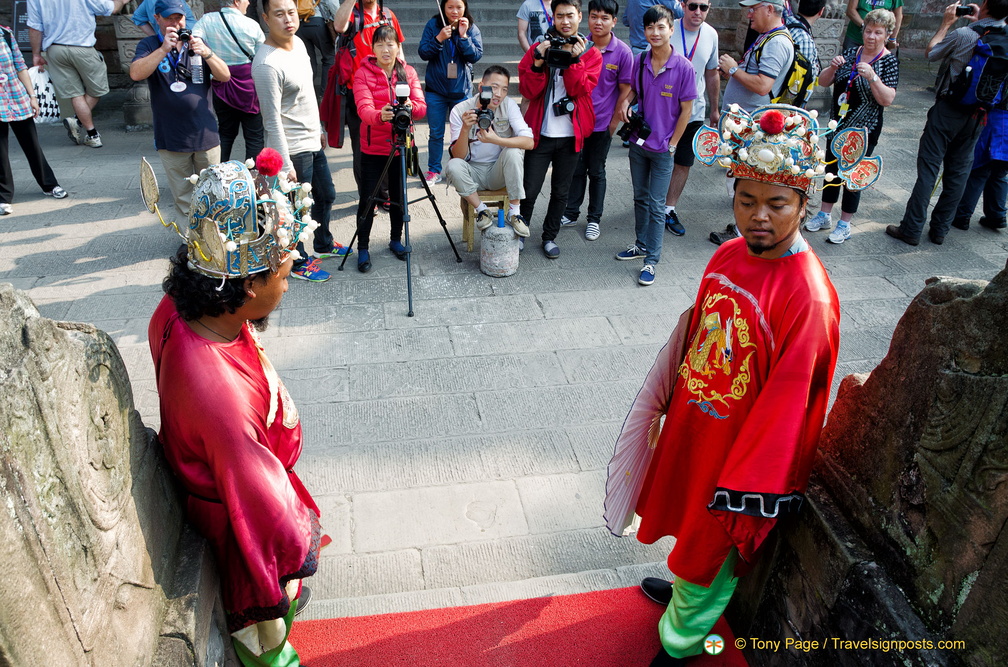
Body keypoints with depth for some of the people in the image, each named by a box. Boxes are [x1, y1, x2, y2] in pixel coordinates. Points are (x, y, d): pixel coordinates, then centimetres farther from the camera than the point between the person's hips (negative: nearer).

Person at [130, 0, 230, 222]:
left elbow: (225, 76, -2)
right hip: (171, 140, -1)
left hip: (206, 135, 1)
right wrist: (164, 48, -25)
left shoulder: (197, 43, 9)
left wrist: (206, 53, -20)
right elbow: (136, 74, -16)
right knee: (184, 200, 7)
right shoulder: (149, 45, 3)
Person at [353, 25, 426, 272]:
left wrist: (410, 107, -32)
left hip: (401, 146, 3)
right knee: (367, 200, 1)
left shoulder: (408, 72, 3)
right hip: (372, 148, -2)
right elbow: (363, 108, -21)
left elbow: (422, 107, -9)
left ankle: (396, 240, 32)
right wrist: (380, 115, -43)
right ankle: (363, 248, 13)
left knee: (398, 196, 13)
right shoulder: (363, 73, -6)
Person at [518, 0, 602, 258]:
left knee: (560, 192, 12)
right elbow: (528, 91, -8)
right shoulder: (538, 49, 2)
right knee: (530, 189, -1)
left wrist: (574, 58, -21)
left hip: (571, 135, 1)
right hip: (540, 132, -1)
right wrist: (539, 62, -21)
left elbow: (581, 89, -11)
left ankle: (550, 237, 28)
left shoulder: (591, 54, 3)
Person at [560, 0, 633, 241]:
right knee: (576, 169, 12)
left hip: (602, 122, -2)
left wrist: (614, 122, -4)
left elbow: (625, 90, -4)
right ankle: (571, 213, 26)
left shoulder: (623, 52, -10)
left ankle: (594, 219, 23)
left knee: (596, 171, 10)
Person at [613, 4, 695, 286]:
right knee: (640, 197, 17)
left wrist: (671, 144, -9)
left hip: (663, 149, -4)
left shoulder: (683, 67, -13)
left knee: (656, 205, 0)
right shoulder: (639, 61, -2)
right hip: (638, 143, 4)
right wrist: (625, 103, -8)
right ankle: (641, 244, 34)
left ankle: (651, 260, 7)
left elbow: (686, 109, -8)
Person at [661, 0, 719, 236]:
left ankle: (669, 209, 20)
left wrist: (715, 109, 18)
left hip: (694, 112, 4)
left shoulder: (711, 35, 2)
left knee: (683, 163, 7)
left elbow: (712, 74, 13)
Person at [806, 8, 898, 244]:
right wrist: (832, 67, -17)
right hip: (838, 125, 5)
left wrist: (872, 77, -31)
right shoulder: (850, 53, 3)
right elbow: (823, 82, 4)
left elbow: (887, 99, -18)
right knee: (831, 168, 13)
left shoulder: (889, 61, -9)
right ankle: (825, 215, 28)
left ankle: (845, 224, 12)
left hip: (863, 130, -5)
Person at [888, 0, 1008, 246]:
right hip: (978, 115, 5)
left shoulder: (963, 35, -17)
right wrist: (977, 23, 18)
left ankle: (911, 229, -1)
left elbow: (931, 53, -1)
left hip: (949, 109, -5)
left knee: (928, 168, -2)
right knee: (959, 171, 11)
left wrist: (945, 24, 9)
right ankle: (940, 230, 17)